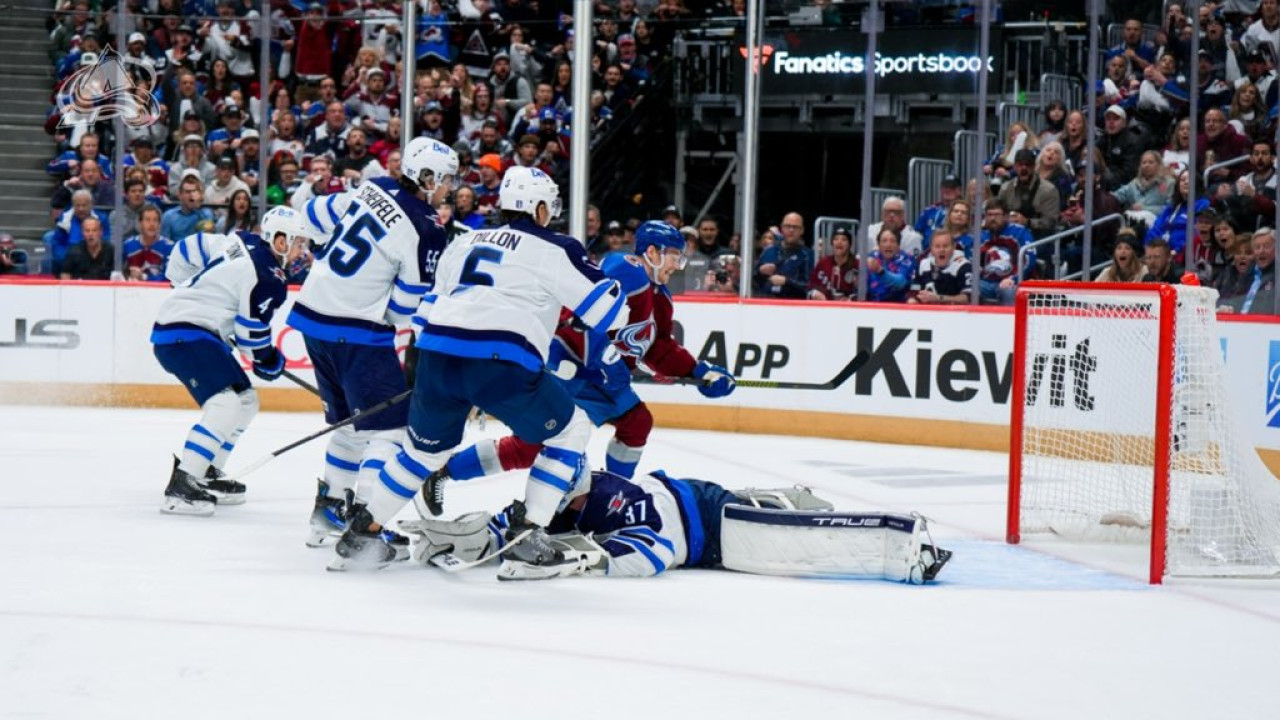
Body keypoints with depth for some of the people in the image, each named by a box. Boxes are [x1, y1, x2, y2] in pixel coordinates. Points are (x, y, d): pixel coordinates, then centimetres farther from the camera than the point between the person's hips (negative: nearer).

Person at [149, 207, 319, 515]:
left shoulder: (244, 242, 10)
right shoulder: (267, 276, -18)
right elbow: (251, 330, -15)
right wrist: (270, 360, 5)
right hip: (184, 335, -11)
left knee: (246, 400, 18)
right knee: (226, 403, -25)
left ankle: (207, 475, 24)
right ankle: (180, 488, -32)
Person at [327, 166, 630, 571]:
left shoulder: (465, 243, 27)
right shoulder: (554, 249, 9)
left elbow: (432, 306, 30)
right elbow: (609, 309, 6)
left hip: (437, 355, 6)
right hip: (501, 364, -6)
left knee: (427, 446, 28)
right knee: (571, 430, 14)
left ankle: (361, 534, 27)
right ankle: (527, 534, 7)